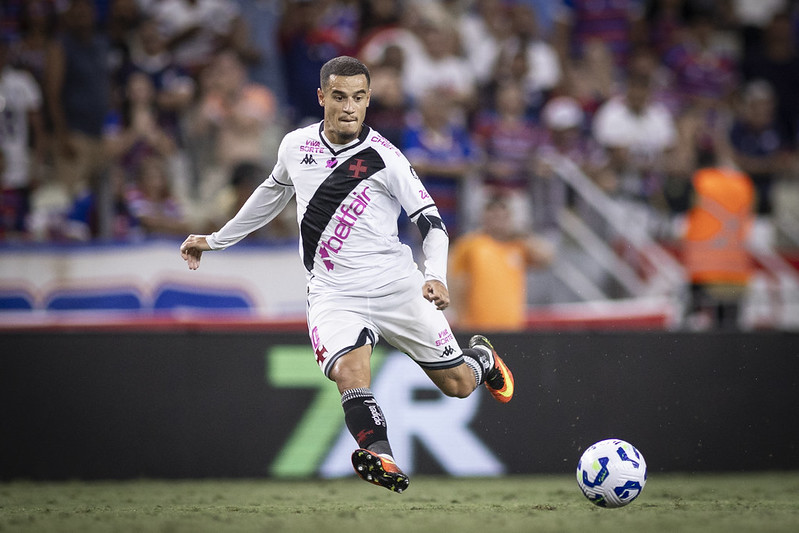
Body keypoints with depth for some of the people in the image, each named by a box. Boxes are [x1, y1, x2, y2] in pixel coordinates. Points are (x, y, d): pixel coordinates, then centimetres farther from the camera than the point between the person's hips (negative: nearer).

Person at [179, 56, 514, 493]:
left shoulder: (382, 157, -8)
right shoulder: (295, 146, 4)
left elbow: (430, 221, -8)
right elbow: (272, 193, 25)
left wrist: (436, 277, -27)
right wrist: (216, 240, 30)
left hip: (396, 286, -2)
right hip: (332, 291, 2)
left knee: (458, 385, 6)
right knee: (349, 370, -30)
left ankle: (480, 357, 42)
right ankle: (380, 457, -48)